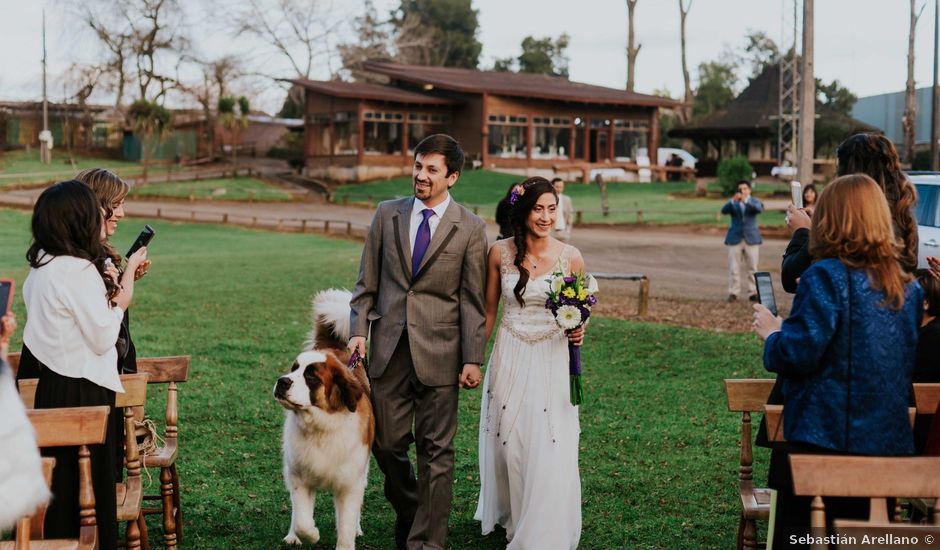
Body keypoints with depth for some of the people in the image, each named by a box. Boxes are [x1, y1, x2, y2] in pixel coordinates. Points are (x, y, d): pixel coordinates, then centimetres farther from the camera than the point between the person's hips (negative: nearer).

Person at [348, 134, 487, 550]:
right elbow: (367, 281, 9)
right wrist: (359, 330, -1)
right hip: (388, 348, 3)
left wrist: (473, 359, -6)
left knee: (435, 452, 2)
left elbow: (472, 300, -2)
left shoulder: (470, 229, -1)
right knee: (387, 442, 8)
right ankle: (408, 512, 35)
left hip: (438, 352, -3)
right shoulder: (387, 214, 7)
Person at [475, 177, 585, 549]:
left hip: (552, 361, -1)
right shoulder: (500, 253, -3)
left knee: (549, 451, -4)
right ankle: (511, 516, 32)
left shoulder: (571, 257, -6)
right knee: (507, 444, 10)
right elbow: (489, 310, 8)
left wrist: (578, 331, -15)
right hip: (509, 359, 1)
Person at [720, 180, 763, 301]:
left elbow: (760, 209, -16)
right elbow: (724, 210, -12)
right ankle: (733, 293, 1)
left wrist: (746, 200, -30)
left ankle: (753, 293, 7)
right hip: (735, 238, 0)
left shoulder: (754, 202, 6)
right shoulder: (733, 203, 7)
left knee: (752, 268, 2)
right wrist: (733, 201, -30)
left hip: (751, 238, 0)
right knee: (733, 268, -2)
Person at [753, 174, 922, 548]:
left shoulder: (827, 277, -13)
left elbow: (799, 352, -19)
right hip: (891, 443, 7)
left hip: (825, 440, -6)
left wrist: (771, 335, 2)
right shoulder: (909, 288, 7)